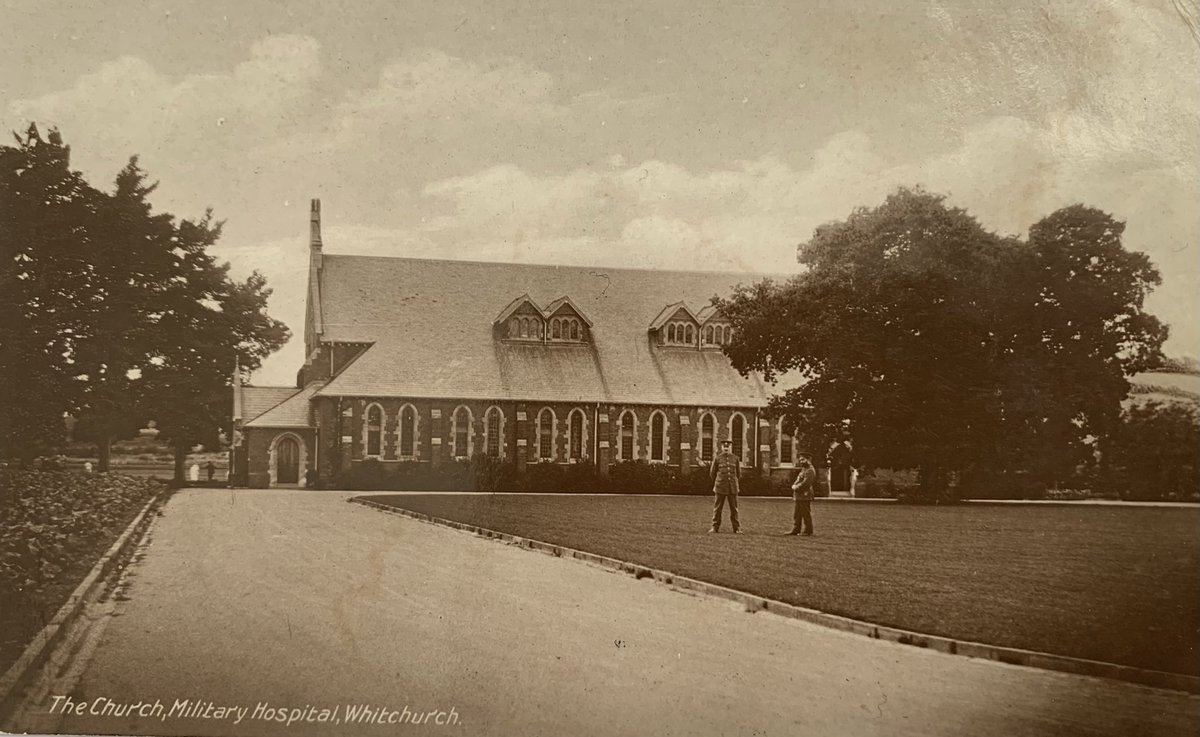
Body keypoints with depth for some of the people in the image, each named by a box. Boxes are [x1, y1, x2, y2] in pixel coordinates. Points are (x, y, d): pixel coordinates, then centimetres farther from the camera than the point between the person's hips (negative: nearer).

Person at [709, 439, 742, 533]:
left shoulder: (736, 459, 6)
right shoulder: (717, 459, 1)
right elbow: (712, 472, 13)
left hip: (733, 488, 1)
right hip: (720, 488, -1)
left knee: (734, 508, 3)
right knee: (717, 508, 1)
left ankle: (737, 528, 8)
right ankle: (715, 527, 6)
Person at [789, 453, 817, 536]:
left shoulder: (810, 470, -12)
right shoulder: (803, 469, 21)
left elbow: (805, 483, -21)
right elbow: (798, 481, 23)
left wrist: (796, 487, -12)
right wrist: (794, 485, 2)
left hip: (805, 496, -10)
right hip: (798, 496, 10)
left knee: (806, 514, -4)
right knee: (796, 514, 11)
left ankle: (807, 531, 1)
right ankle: (795, 530, 16)